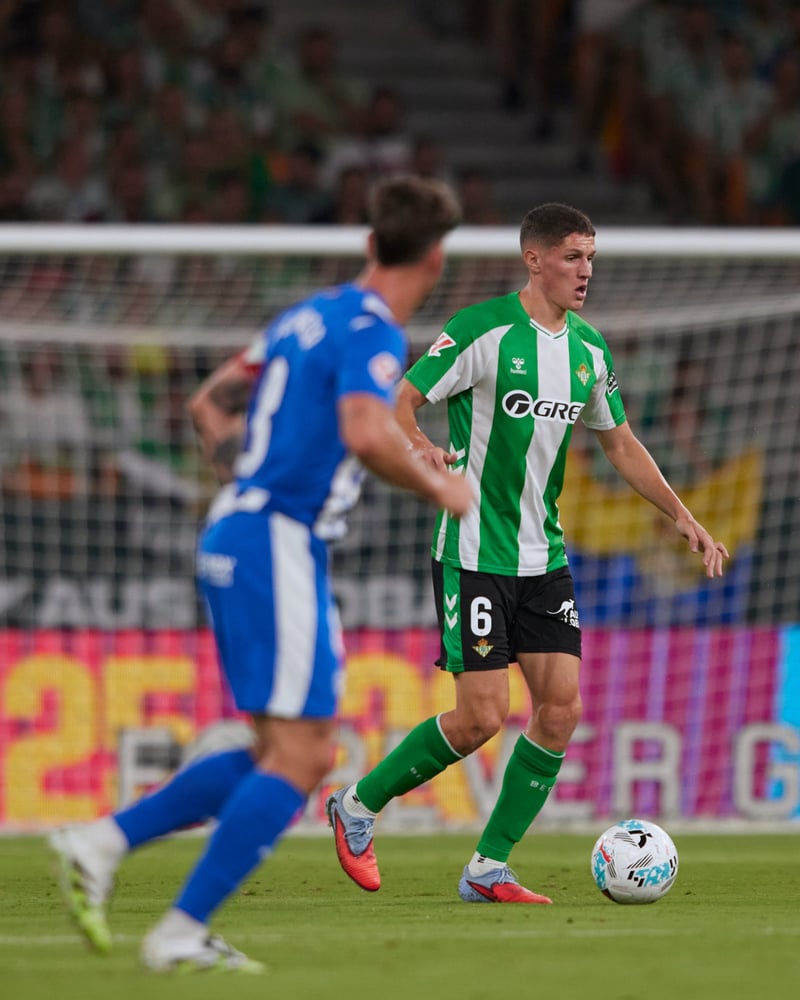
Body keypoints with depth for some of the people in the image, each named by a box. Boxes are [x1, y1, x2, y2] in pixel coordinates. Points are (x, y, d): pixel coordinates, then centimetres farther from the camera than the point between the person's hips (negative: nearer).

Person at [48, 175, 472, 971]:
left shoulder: (312, 316, 16)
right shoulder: (370, 331, -11)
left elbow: (210, 403, 24)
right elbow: (366, 433, -29)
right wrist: (438, 488, -14)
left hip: (233, 541, 9)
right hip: (278, 547, -9)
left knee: (284, 754, 12)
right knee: (298, 760, -8)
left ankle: (103, 841, 8)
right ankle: (182, 934, -10)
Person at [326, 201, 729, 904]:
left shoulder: (589, 349, 8)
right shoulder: (481, 332, -12)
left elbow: (620, 442, 20)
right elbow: (399, 404, -10)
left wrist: (681, 516, 12)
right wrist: (422, 449, -32)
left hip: (543, 555, 7)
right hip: (474, 551, -7)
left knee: (561, 707, -3)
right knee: (482, 715, -11)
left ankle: (489, 868, 7)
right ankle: (359, 805, 11)